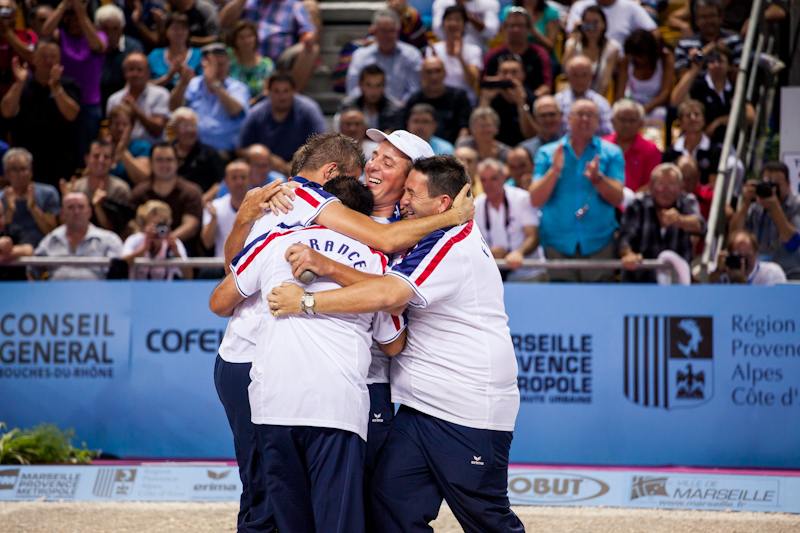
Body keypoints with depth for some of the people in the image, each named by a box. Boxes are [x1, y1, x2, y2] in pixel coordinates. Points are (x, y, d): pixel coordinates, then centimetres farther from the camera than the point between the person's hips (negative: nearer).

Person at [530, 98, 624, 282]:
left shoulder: (610, 153, 8)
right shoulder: (547, 153, 9)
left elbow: (617, 198, -2)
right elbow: (536, 200, 0)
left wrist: (596, 177, -19)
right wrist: (555, 170, -12)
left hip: (599, 244, -1)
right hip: (557, 244, 1)